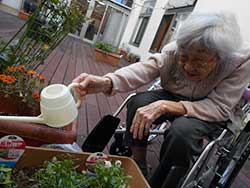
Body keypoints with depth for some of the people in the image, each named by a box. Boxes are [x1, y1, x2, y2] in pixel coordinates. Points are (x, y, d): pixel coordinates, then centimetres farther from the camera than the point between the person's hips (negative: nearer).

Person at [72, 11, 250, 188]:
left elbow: (220, 108, -31)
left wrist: (165, 106, -42)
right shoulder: (173, 51, -23)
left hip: (216, 115, -2)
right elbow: (143, 69, -35)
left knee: (182, 130, -35)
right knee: (138, 102, -24)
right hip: (175, 97, 3)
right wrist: (105, 83, -55)